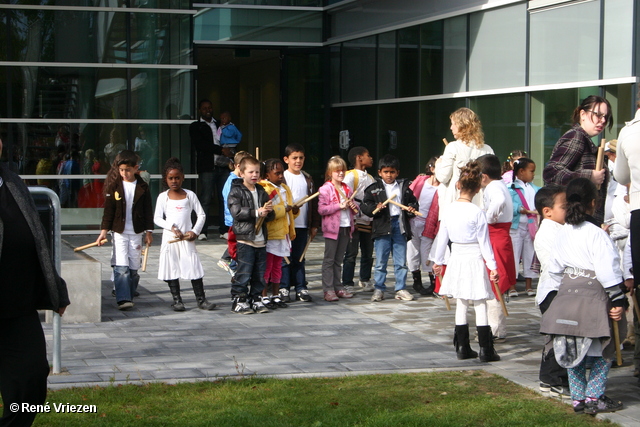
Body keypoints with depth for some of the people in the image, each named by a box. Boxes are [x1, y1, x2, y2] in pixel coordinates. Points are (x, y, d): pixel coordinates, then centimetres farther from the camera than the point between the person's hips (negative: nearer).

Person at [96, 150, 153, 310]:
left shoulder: (142, 187, 2)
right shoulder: (114, 186, 1)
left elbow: (148, 211, 7)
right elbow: (108, 210, 3)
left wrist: (149, 232, 4)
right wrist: (104, 231, -1)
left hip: (136, 233, 1)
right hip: (119, 232, -1)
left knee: (133, 269, 4)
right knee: (121, 267, -12)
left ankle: (129, 297, 15)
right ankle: (123, 299, -14)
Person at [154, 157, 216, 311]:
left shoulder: (190, 195, 5)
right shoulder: (163, 197, 3)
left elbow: (201, 215, 6)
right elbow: (157, 218, -1)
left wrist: (195, 231, -7)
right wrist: (172, 228, -14)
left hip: (186, 238, 0)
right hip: (169, 238, 0)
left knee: (195, 268, -4)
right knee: (172, 269, 3)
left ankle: (201, 299, 1)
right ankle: (177, 300, 11)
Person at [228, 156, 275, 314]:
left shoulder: (262, 192, 17)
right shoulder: (236, 191, -2)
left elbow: (271, 216, 16)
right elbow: (236, 212, -15)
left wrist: (268, 211, -7)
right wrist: (257, 212, -17)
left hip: (261, 239, 6)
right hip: (245, 239, -6)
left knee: (260, 273, 8)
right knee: (244, 272, -6)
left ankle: (256, 299, 18)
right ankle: (239, 300, 2)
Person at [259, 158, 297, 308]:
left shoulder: (285, 189, 16)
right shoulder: (265, 189, -12)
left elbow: (290, 211, 24)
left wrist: (295, 210, 2)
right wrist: (283, 209, -22)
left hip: (283, 233, 8)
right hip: (270, 235, -8)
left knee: (277, 266, 14)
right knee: (267, 266, -2)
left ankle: (276, 295, 19)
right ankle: (264, 296, 3)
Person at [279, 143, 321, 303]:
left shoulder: (307, 179, 12)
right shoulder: (282, 178, -4)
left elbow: (314, 202, 13)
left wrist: (314, 225, 11)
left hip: (302, 225, 4)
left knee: (299, 258, 10)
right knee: (285, 258, 0)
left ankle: (301, 288, 14)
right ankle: (284, 288, 7)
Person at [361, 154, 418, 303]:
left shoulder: (404, 187, 10)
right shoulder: (374, 189, 1)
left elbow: (413, 201, 16)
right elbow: (364, 205, -1)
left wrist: (412, 209, -5)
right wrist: (375, 208, -20)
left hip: (400, 225, 2)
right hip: (382, 227, -2)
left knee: (401, 262, 7)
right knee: (380, 262, 3)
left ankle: (401, 289, 16)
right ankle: (379, 289, 12)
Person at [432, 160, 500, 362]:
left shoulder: (449, 209, -1)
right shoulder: (477, 213, -14)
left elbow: (442, 238, 6)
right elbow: (484, 242, -11)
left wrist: (438, 261, 18)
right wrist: (492, 266, -4)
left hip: (456, 260, 5)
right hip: (474, 261, -5)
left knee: (461, 304, 13)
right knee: (480, 306, 0)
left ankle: (462, 347, 16)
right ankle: (486, 350, 0)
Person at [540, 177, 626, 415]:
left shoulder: (562, 233, 7)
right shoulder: (597, 234, -14)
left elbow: (554, 268, 15)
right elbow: (608, 270, -16)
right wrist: (617, 300, -10)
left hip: (567, 295, 6)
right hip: (592, 297, -6)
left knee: (574, 349, 13)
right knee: (603, 350, 5)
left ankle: (578, 397, 17)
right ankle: (594, 398, 3)